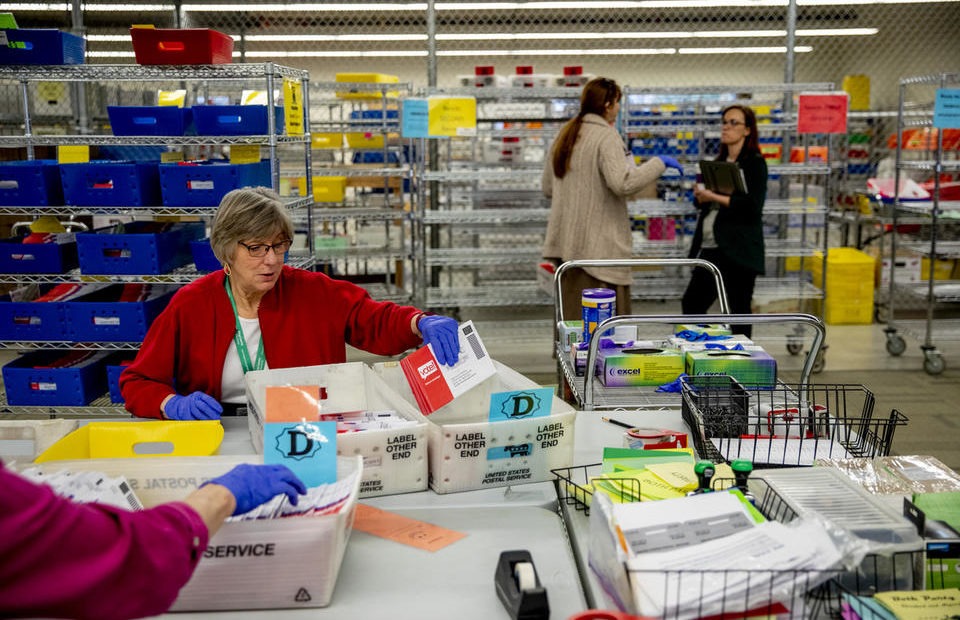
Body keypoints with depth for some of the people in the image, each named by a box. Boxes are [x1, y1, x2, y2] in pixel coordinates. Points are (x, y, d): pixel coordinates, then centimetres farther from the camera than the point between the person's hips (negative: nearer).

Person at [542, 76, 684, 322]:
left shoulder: (565, 135, 15)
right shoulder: (606, 136, -10)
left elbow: (548, 188, 21)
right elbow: (622, 183, -24)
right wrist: (659, 162, -12)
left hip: (565, 243, 8)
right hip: (597, 246, -8)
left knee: (572, 318, 12)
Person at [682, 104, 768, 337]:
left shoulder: (755, 163, -5)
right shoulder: (719, 162, 16)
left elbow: (752, 205, -17)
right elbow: (701, 202, 19)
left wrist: (715, 197, -18)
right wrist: (701, 196, -3)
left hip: (738, 249, -7)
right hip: (710, 247, 7)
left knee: (739, 311, 0)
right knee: (691, 303, 9)